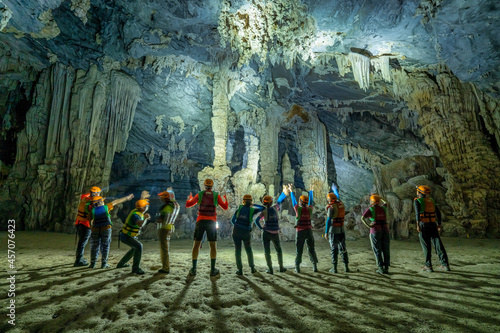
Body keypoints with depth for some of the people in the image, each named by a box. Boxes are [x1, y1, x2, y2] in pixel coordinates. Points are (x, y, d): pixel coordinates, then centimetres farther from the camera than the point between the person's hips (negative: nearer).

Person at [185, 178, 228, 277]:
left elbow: (187, 205, 12)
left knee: (196, 244, 7)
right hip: (211, 222, 0)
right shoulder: (216, 195, 5)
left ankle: (193, 269, 4)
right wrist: (225, 198, 33)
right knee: (213, 245, 7)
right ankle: (212, 270, 4)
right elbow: (225, 207, 14)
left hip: (200, 221, 1)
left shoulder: (199, 195, 5)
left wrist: (190, 197, 34)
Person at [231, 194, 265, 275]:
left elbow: (233, 220, 7)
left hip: (236, 231, 0)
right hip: (246, 233, 0)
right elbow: (263, 208, 13)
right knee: (249, 250, 19)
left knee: (238, 250, 8)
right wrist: (254, 205, 23)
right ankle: (252, 268, 25)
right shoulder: (252, 210, -2)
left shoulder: (239, 208, 2)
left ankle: (240, 270, 6)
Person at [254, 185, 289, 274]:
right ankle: (281, 267, 20)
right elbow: (279, 201, 21)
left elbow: (256, 220, -17)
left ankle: (270, 269, 3)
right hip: (275, 233, 2)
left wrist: (260, 228, -1)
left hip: (266, 232, -2)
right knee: (279, 250, 20)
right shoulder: (275, 208, 1)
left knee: (267, 251, 6)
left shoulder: (263, 211, -5)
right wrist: (283, 192, 37)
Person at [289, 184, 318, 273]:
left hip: (300, 232, -3)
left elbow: (293, 200, 3)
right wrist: (311, 191, 31)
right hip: (309, 231, 3)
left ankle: (297, 267, 7)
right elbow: (310, 201, 15)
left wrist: (291, 191, 17)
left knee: (299, 250, 4)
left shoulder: (298, 209, -11)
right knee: (311, 249, 9)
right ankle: (315, 267, 9)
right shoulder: (310, 209, -2)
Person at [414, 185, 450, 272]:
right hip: (433, 225, 5)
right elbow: (438, 213, 19)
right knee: (438, 244, 6)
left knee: (426, 246, 0)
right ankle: (445, 264, 6)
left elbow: (417, 212, -17)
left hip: (423, 225, -5)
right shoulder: (431, 200, 17)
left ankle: (428, 266, 1)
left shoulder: (417, 201, -2)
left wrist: (417, 225, -23)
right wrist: (439, 224, 26)